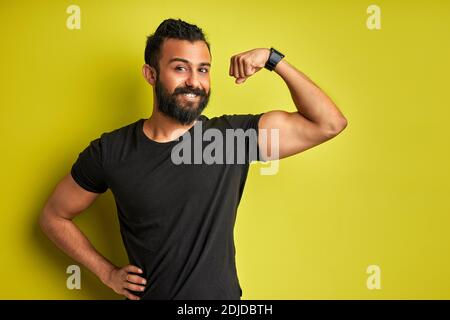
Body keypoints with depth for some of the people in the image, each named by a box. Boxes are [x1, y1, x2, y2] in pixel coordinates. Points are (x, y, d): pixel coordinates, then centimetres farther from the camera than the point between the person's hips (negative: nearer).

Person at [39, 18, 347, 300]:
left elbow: (329, 123, -13)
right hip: (148, 294, 0)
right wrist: (108, 272, -4)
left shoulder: (235, 135, -10)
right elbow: (54, 216, 2)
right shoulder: (110, 151, -10)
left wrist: (273, 59, -16)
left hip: (222, 295, 1)